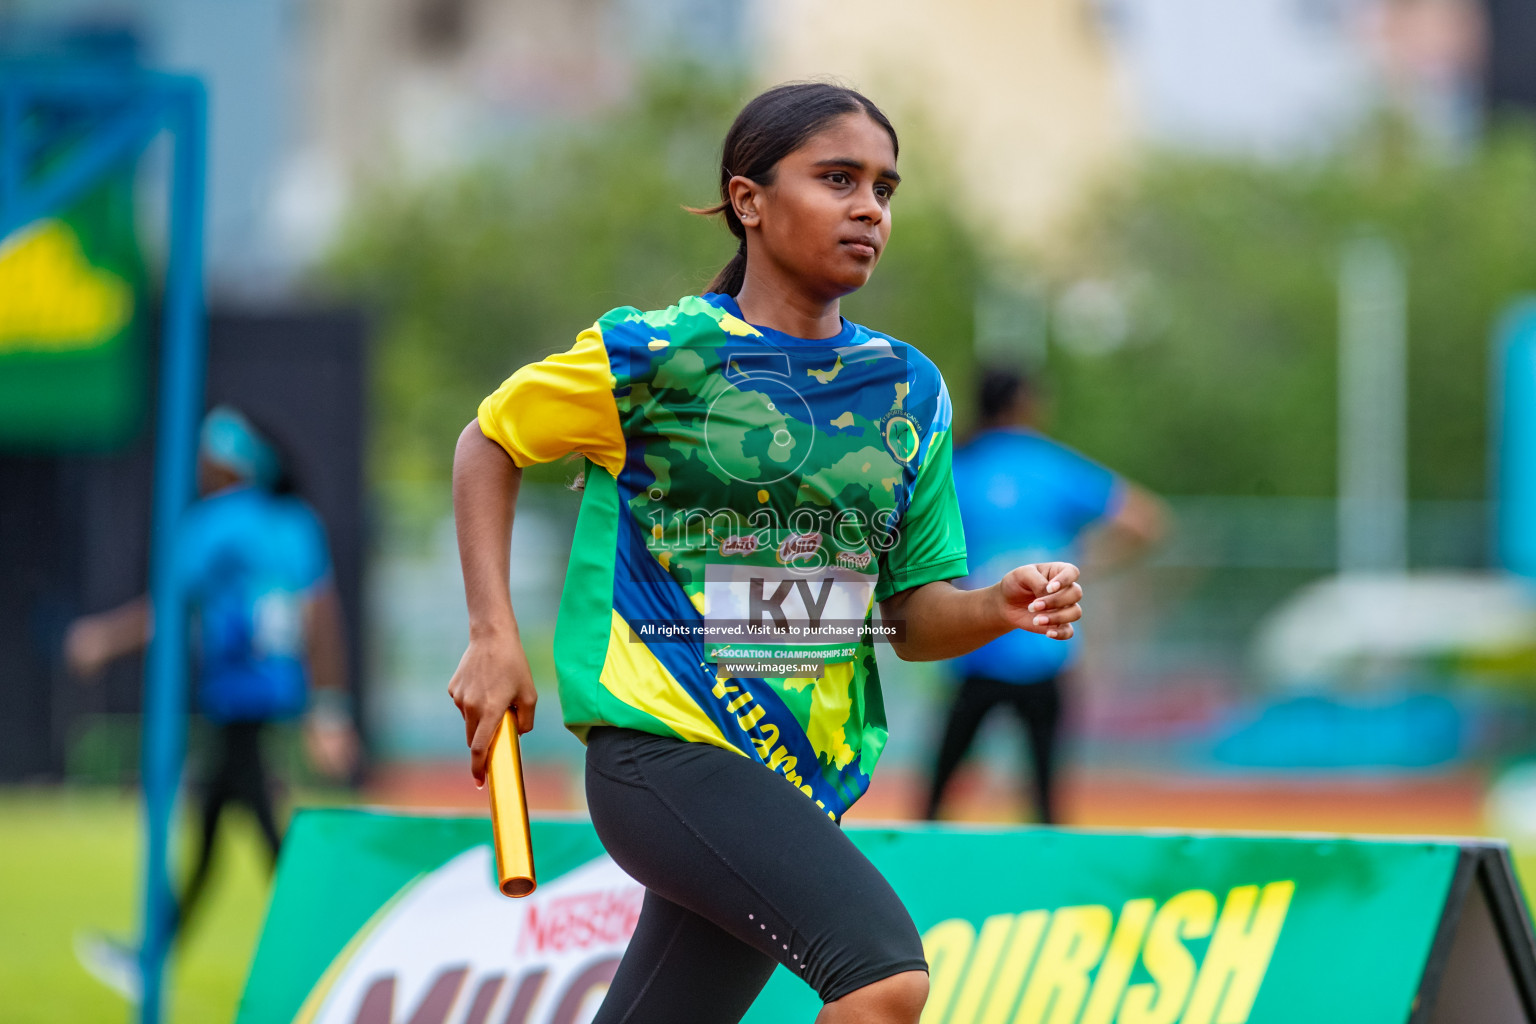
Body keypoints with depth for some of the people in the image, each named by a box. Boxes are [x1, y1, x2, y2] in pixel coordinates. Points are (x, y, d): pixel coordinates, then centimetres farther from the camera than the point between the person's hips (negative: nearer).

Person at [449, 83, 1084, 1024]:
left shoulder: (909, 389, 9)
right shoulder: (654, 354, -6)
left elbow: (914, 613, 13)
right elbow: (490, 443, 8)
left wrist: (1001, 608, -9)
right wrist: (495, 637, -1)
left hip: (804, 788, 6)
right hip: (663, 750, -6)